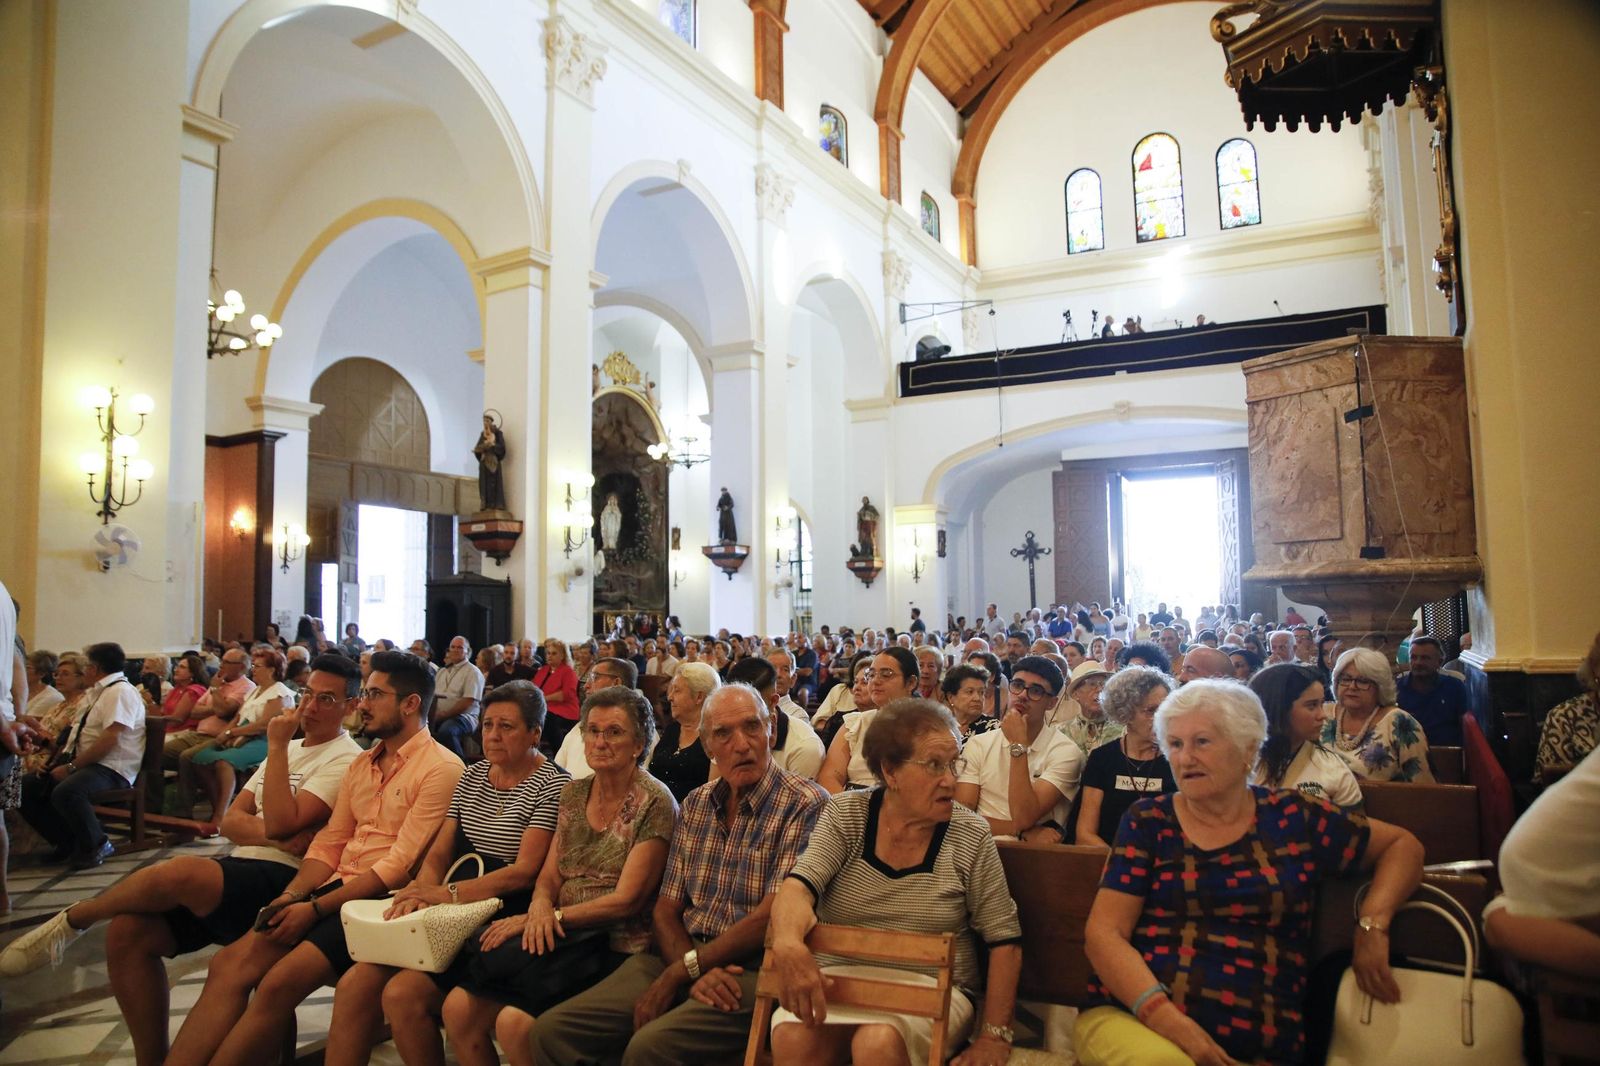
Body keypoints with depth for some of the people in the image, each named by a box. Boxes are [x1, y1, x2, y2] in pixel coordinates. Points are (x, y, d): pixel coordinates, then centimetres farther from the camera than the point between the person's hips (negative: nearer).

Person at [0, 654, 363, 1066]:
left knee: (183, 872, -32)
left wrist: (277, 747, -11)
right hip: (234, 875, 8)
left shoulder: (345, 759, -6)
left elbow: (281, 823, -17)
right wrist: (268, 834, -9)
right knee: (127, 932, -11)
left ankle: (73, 919, -2)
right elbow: (230, 820, 13)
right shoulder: (288, 749, 20)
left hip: (280, 879, -8)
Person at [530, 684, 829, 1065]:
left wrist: (680, 972, -10)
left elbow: (771, 917, -15)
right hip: (682, 958, 6)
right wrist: (695, 975, -11)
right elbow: (667, 909, 9)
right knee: (553, 1031, -11)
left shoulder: (806, 804, -9)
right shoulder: (696, 804, 13)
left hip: (753, 972, -6)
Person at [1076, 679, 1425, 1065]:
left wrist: (1373, 924, 3)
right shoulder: (1148, 821, 5)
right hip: (1132, 1017, 0)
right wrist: (1166, 1017, -18)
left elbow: (1402, 844, 21)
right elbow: (1104, 932, -2)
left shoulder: (1294, 819, 8)